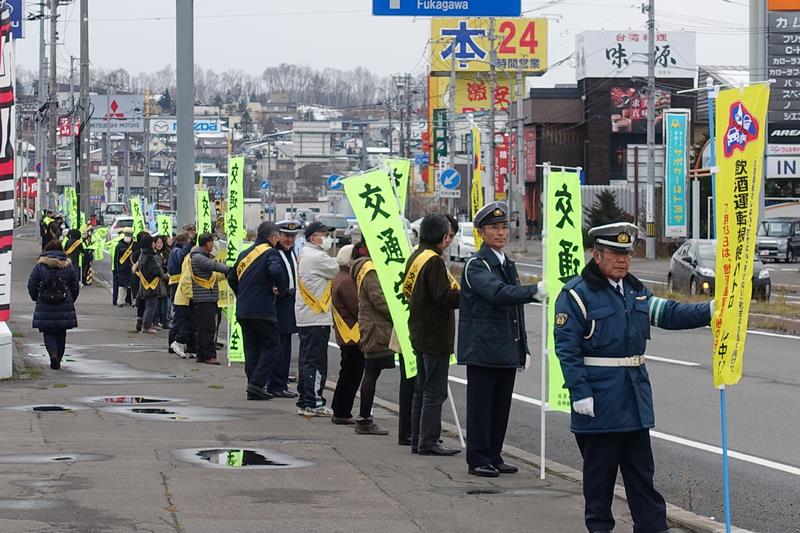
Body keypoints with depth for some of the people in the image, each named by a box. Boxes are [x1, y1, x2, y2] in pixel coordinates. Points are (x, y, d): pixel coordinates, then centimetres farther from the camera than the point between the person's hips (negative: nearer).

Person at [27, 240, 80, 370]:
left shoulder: (39, 266, -4)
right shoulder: (68, 266, 1)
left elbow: (31, 286, -1)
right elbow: (75, 287, 7)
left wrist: (36, 298, 16)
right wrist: (70, 301, 22)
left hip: (45, 307, -2)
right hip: (64, 307, 2)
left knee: (48, 332, 6)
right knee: (61, 333, 14)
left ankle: (53, 354, -18)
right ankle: (58, 360, 17)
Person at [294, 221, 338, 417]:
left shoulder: (304, 255, 17)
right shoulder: (317, 257, -15)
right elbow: (339, 271, -10)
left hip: (305, 317, 10)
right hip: (316, 319, -10)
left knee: (307, 361, 14)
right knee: (316, 362, -7)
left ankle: (305, 401, 18)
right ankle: (313, 403, -6)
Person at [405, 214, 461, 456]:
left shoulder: (416, 257, 12)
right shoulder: (433, 261, -18)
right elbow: (444, 296, -24)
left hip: (420, 334, 10)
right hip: (435, 336, -10)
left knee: (422, 390, 16)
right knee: (434, 392, -5)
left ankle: (418, 440, 20)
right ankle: (428, 442, -3)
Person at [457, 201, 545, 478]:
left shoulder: (508, 264, 17)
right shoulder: (476, 265, -10)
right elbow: (498, 293, -29)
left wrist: (522, 348, 18)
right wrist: (534, 291, -40)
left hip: (507, 351, 8)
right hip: (482, 349, -8)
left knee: (501, 406, 11)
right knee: (480, 406, -3)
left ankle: (493, 457, 18)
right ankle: (478, 460, 3)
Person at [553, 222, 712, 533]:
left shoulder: (635, 291, 12)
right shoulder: (576, 294, -11)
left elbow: (668, 314, 8)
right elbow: (567, 349, -14)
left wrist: (708, 311, -9)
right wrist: (579, 393, -20)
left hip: (635, 396, 7)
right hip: (599, 398, -7)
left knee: (641, 465, 11)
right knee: (599, 467, 4)